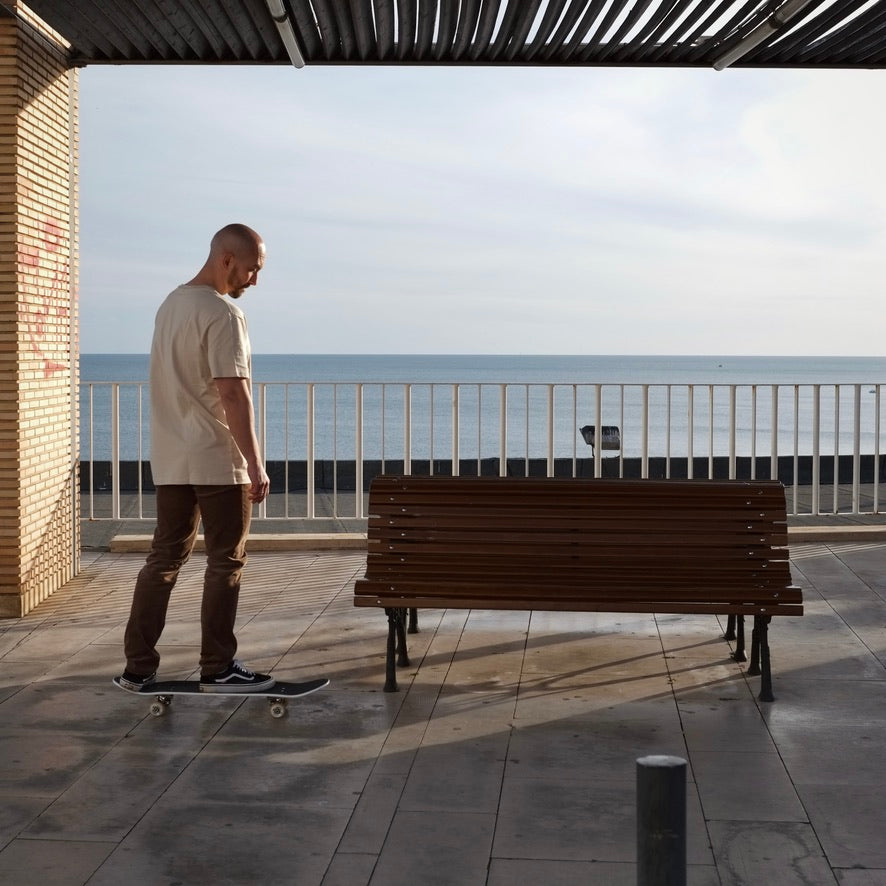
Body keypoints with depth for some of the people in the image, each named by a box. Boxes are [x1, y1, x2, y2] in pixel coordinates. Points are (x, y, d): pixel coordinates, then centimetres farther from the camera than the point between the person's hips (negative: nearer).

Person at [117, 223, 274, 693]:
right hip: (217, 461, -8)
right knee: (225, 562, 1)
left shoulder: (171, 304, 14)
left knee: (164, 558, 11)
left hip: (170, 460, 8)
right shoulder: (222, 314, -15)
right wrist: (255, 465, -18)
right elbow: (233, 395, -20)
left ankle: (138, 667, 13)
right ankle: (218, 669, 6)